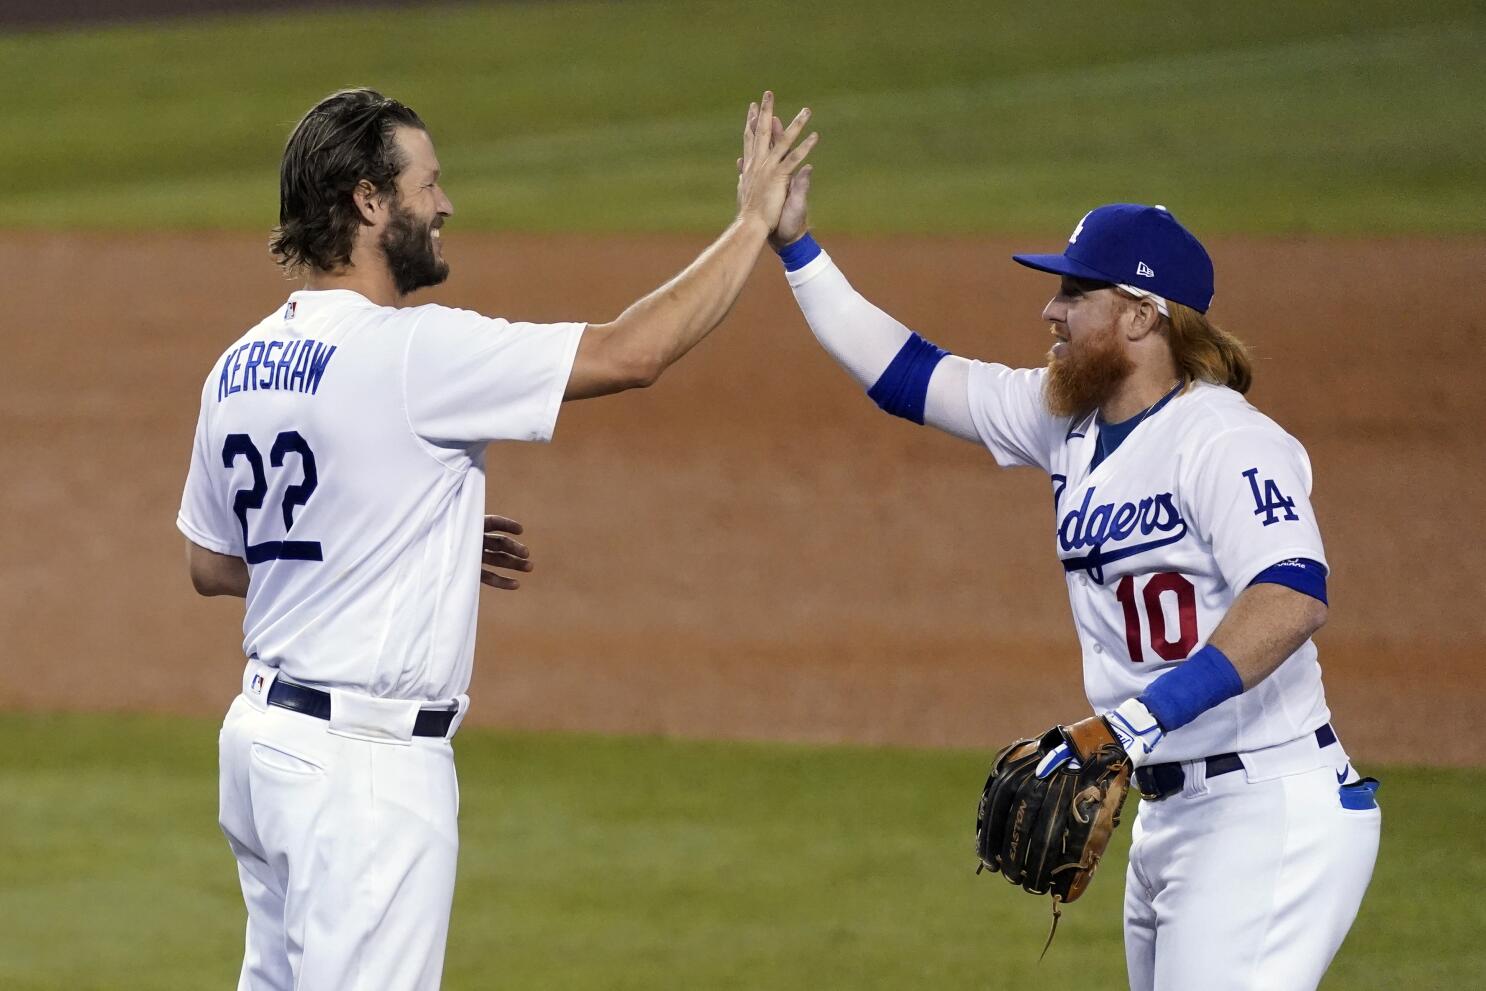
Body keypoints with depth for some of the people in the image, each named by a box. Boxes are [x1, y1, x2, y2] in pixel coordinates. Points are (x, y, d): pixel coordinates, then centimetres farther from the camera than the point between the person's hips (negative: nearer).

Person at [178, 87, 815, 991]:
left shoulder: (240, 367, 8)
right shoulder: (408, 352, -17)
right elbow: (634, 353, -18)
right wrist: (755, 221, -6)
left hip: (267, 731, 9)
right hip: (366, 758, -9)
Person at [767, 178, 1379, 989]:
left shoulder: (1226, 440, -17)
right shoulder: (1068, 420, 10)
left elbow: (1292, 598, -31)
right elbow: (901, 373, 16)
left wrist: (1135, 721, -38)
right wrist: (793, 244, 11)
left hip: (1265, 814, -9)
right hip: (1169, 818, 9)